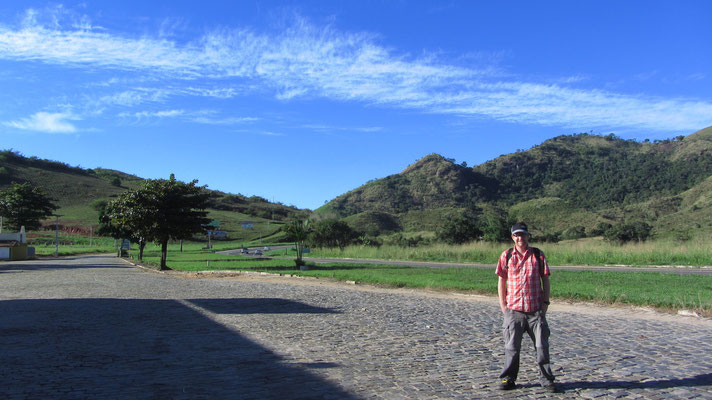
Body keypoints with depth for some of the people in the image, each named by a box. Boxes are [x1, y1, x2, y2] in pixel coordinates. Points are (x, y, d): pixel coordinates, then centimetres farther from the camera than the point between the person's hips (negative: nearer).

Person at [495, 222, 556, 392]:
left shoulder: (538, 255, 5)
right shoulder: (506, 255, 5)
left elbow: (545, 279, 9)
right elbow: (501, 281, 7)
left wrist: (545, 301, 1)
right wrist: (503, 304, 2)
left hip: (536, 308, 0)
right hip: (513, 308, 0)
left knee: (542, 345, 4)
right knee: (511, 346, 5)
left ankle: (546, 378, 18)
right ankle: (509, 378, 17)